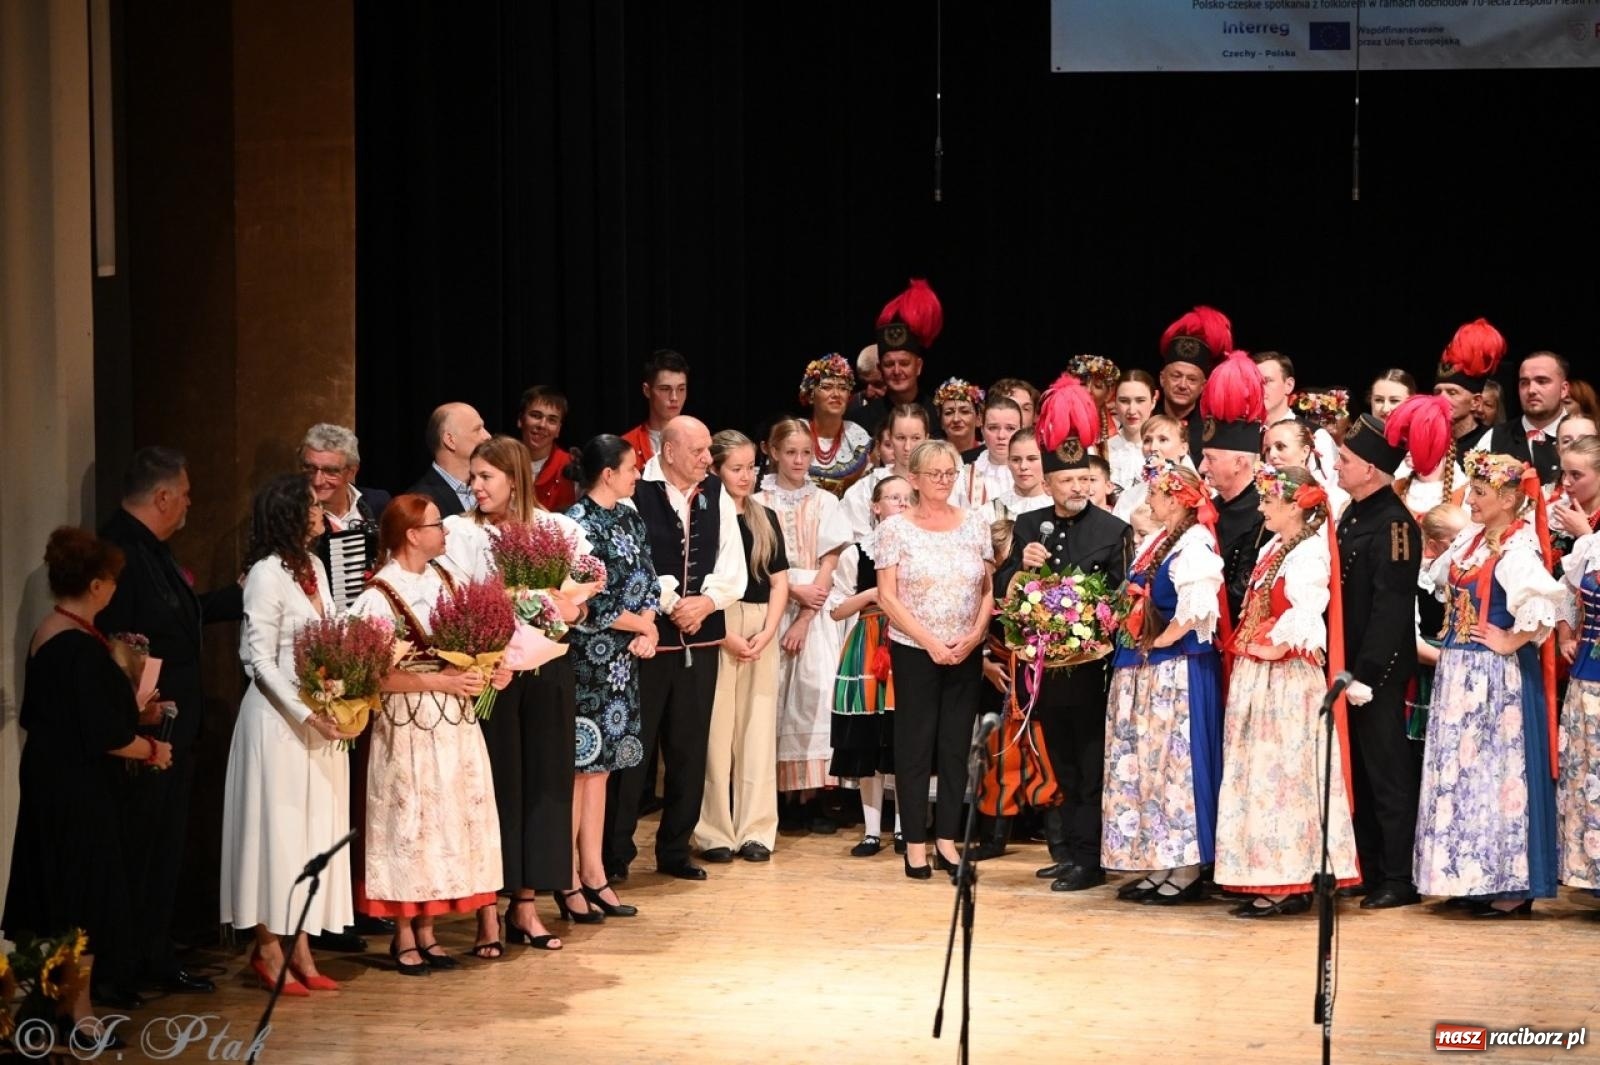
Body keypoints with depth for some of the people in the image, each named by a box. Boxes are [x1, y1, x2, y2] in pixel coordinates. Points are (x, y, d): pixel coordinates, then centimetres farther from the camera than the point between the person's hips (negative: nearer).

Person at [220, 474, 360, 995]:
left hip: (321, 716, 8)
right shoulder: (267, 574, -13)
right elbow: (260, 661, -15)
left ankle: (301, 947, 16)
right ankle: (269, 950, 7)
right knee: (278, 829, -1)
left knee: (315, 831, 9)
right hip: (279, 718, -8)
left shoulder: (314, 566, 10)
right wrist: (306, 714, -21)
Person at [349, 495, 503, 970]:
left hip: (454, 724, 7)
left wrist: (480, 671, -2)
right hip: (408, 726, -7)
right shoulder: (380, 597, -13)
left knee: (446, 822, 9)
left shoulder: (442, 580, 7)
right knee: (409, 823, 1)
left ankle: (426, 930, 19)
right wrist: (442, 681, -18)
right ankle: (404, 936, 11)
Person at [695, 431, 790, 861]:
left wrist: (767, 632, -3)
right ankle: (715, 833, 3)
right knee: (716, 730, -3)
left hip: (761, 631, 4)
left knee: (758, 729, 5)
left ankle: (756, 830, 10)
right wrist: (725, 635, -13)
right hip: (714, 632, -4)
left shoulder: (766, 519, 13)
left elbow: (779, 581, 12)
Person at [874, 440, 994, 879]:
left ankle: (947, 839, 11)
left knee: (956, 746, 5)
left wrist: (974, 635, -8)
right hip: (914, 652, -3)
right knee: (915, 747, 1)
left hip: (966, 655, 3)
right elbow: (888, 596, -6)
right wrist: (931, 642, -13)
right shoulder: (895, 527, -3)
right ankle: (915, 843, 5)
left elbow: (989, 589, 8)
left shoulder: (974, 525, 6)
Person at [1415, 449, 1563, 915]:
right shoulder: (1471, 538, 9)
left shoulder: (1517, 549, -17)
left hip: (1494, 677, -9)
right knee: (1461, 771, 12)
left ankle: (1513, 886, 5)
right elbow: (1443, 579, 27)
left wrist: (1511, 640, -20)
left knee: (1496, 771, -3)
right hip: (1459, 671, 9)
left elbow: (1545, 602, -33)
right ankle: (1473, 877, 20)